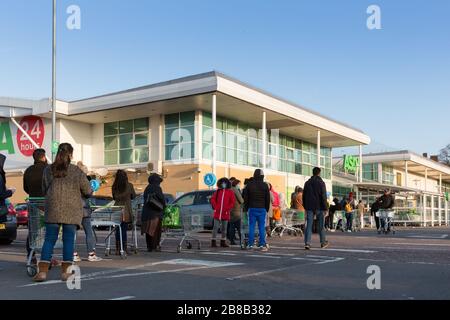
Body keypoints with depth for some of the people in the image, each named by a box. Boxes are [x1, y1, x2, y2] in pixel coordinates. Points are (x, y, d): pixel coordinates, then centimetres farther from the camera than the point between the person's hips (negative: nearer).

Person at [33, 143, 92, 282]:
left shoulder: (48, 170, 5)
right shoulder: (76, 171, -3)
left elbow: (44, 190, 15)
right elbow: (87, 191, 3)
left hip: (52, 209, 2)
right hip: (72, 210, -2)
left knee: (49, 239, 6)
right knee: (69, 240, 4)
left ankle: (42, 271, 2)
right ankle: (66, 271, 5)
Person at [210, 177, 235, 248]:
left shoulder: (230, 192, 2)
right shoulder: (218, 191, 8)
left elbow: (232, 202, -1)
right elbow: (213, 199, 11)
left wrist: (227, 209, -9)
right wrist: (215, 207, 0)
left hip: (225, 213, 0)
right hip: (217, 213, 0)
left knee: (224, 228, 8)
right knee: (215, 227, -3)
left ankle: (223, 242, 16)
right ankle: (213, 242, 0)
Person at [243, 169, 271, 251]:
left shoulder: (249, 185, 1)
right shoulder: (265, 185, 0)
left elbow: (245, 198, 4)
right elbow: (268, 199, 4)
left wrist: (246, 207, 13)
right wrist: (267, 209, 12)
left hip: (252, 208, 0)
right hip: (262, 209, 0)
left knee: (251, 226, 3)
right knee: (262, 227, 0)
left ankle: (251, 244, 2)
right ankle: (262, 244, -2)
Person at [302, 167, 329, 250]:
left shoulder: (307, 183, 10)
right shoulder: (321, 183, -6)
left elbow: (304, 196, 13)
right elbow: (323, 196, -10)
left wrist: (305, 207, 19)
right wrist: (325, 208, -7)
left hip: (309, 207, 3)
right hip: (319, 207, -3)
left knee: (309, 225, -1)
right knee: (321, 225, 8)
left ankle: (307, 243, -11)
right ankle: (323, 243, 19)